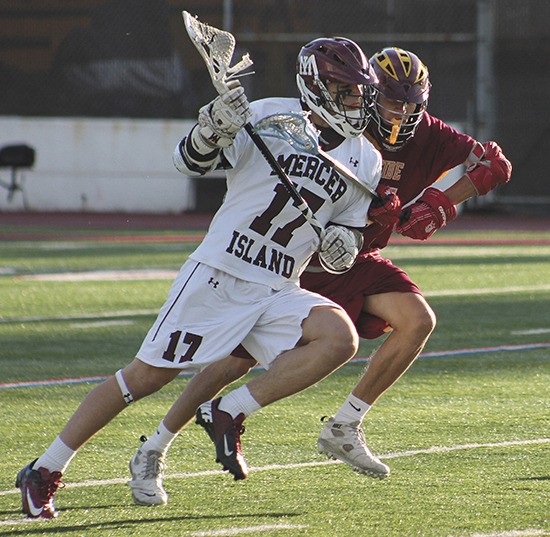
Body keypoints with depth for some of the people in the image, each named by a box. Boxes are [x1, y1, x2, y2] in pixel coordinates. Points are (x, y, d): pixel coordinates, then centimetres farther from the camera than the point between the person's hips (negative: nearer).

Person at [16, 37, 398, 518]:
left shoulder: (365, 162, 8)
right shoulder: (271, 118, -7)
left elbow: (348, 231, 19)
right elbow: (190, 162, -9)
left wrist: (341, 246, -5)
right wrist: (213, 128, -30)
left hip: (277, 292, 5)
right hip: (218, 274, -5)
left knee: (340, 338, -23)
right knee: (147, 375, -4)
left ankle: (228, 414, -12)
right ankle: (45, 470, 9)